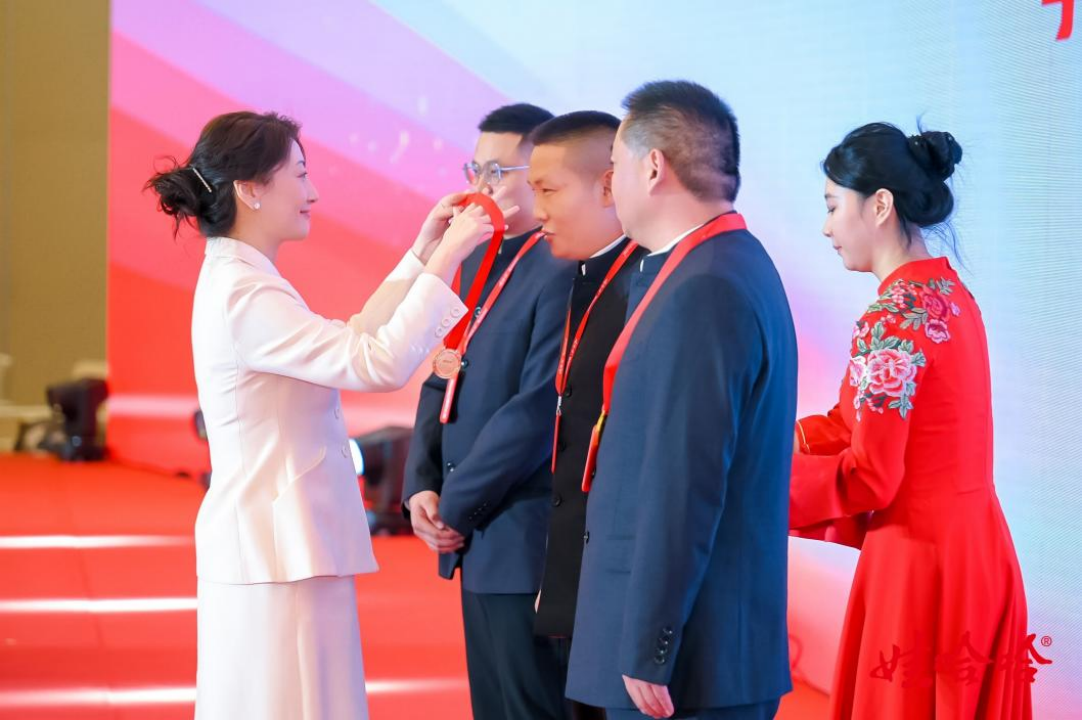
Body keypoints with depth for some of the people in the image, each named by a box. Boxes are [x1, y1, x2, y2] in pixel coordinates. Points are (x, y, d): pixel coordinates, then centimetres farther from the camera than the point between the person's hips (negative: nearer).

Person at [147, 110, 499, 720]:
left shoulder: (238, 283, 12)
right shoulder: (244, 296, -19)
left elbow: (352, 341, 17)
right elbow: (382, 363, -24)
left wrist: (422, 253, 14)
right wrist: (447, 257, -17)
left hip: (273, 544, 10)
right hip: (279, 553, -10)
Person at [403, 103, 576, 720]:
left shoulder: (563, 272, -16)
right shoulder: (478, 264, 14)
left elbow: (537, 409, -21)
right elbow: (444, 382, 17)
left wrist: (457, 505, -14)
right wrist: (422, 487, 3)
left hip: (528, 543, -9)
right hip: (476, 541, 9)